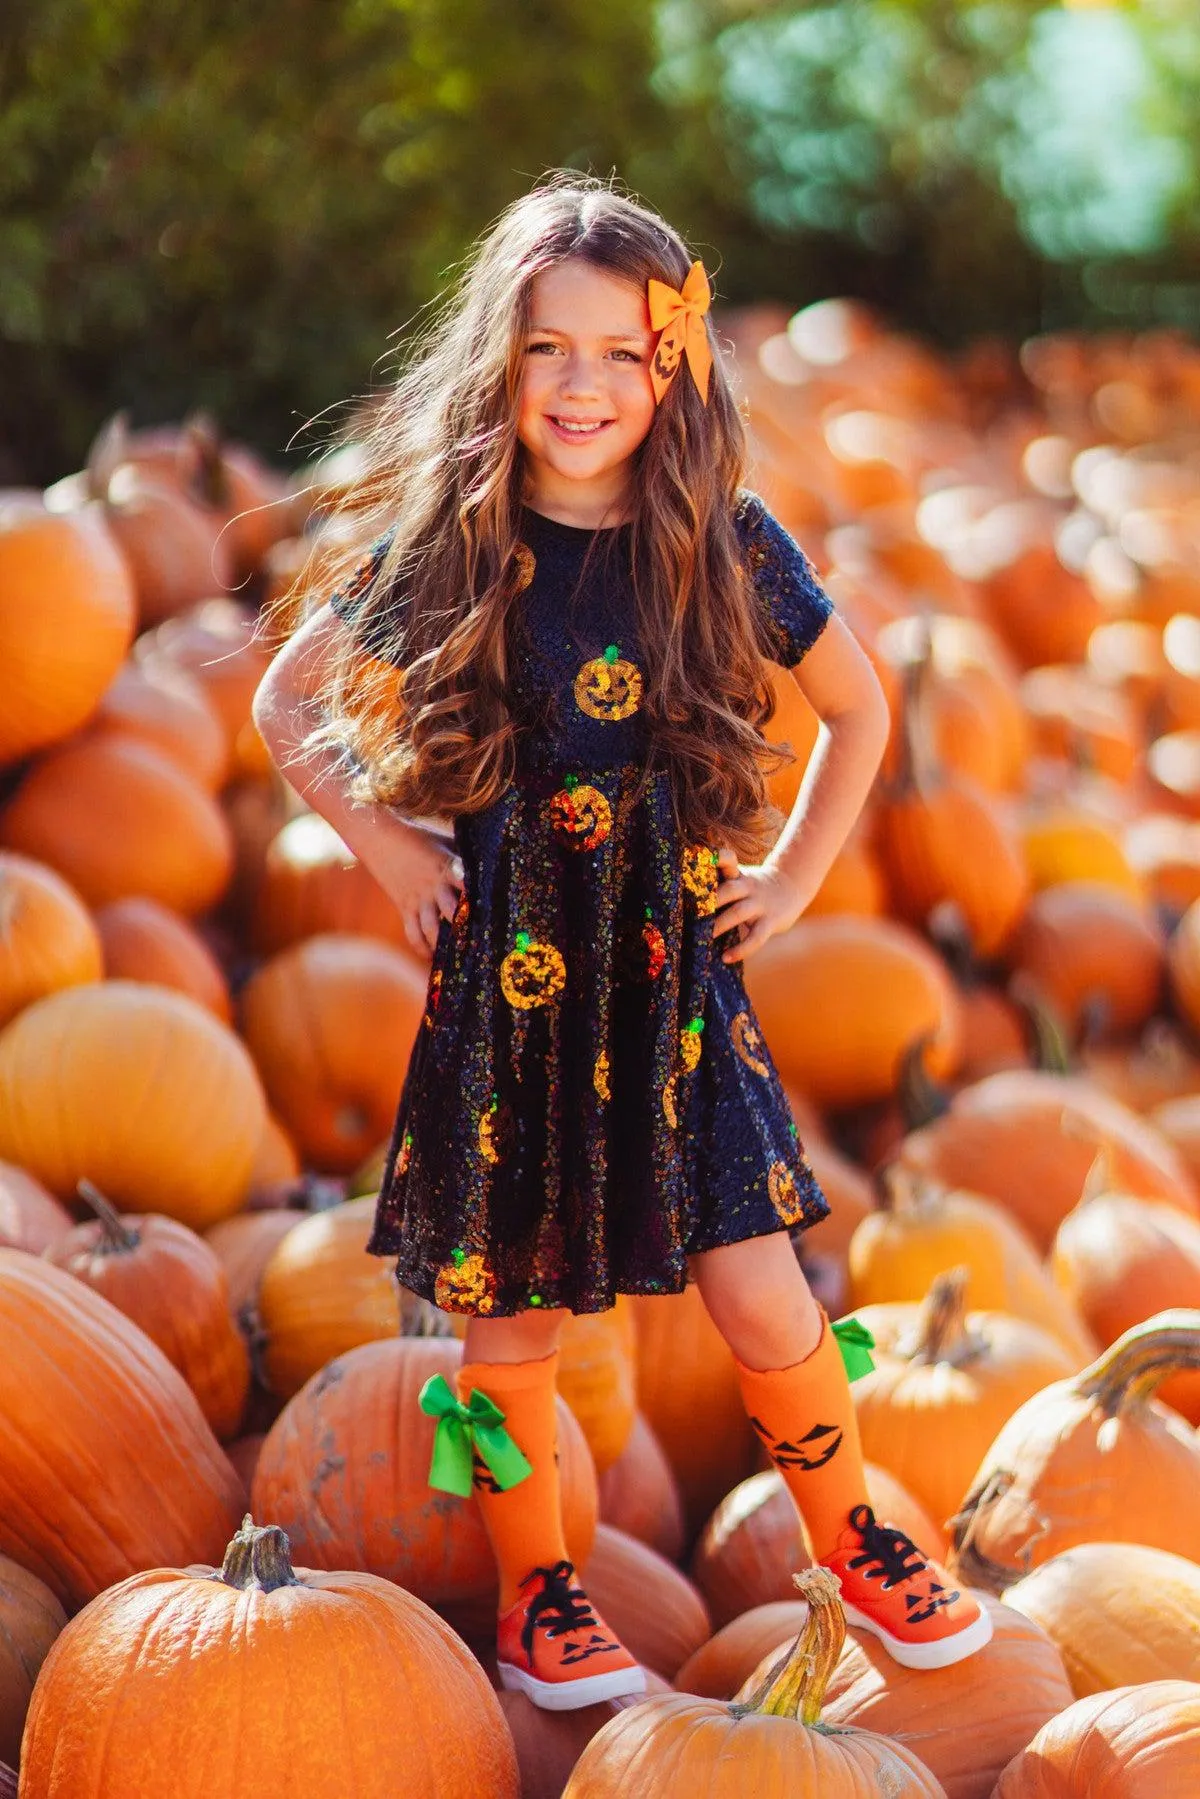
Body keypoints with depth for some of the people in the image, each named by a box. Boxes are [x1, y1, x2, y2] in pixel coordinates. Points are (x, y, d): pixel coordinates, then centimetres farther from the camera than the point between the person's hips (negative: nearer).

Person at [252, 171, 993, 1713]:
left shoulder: (728, 545, -3)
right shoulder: (450, 547, -4)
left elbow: (859, 709, 14)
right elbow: (287, 702, 10)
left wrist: (794, 876, 7)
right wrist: (390, 851, 2)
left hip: (676, 968, 1)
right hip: (504, 974, 0)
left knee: (764, 1305, 0)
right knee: (511, 1313, 8)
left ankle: (853, 1539, 27)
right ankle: (536, 1597, 29)